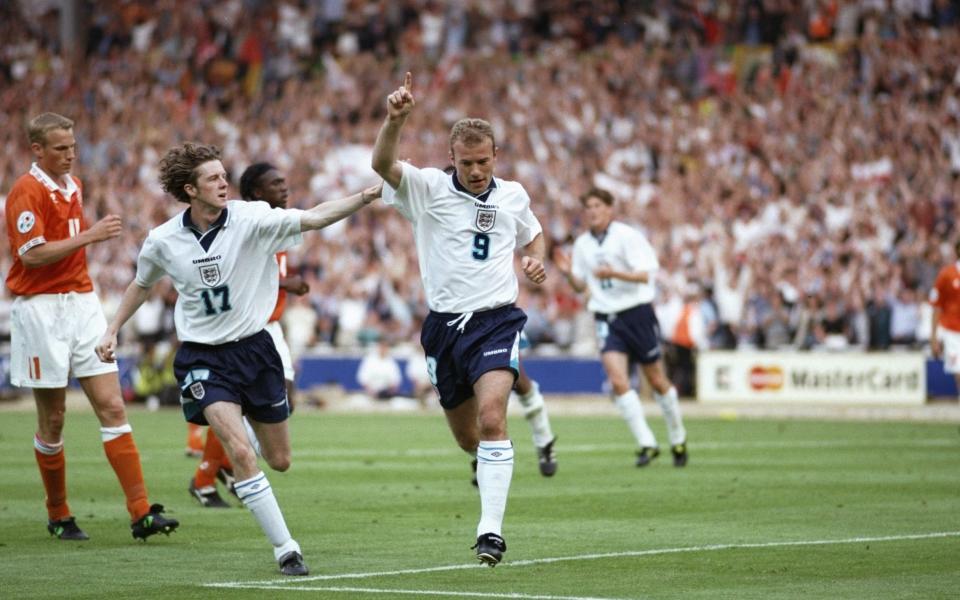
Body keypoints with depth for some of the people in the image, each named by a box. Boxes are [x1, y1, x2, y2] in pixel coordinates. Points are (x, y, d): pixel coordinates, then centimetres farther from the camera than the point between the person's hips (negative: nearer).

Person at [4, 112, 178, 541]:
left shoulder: (73, 186, 14)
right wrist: (89, 236, -22)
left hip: (82, 302, 7)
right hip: (40, 308, -7)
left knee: (111, 407, -3)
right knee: (52, 418, 2)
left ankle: (141, 512, -9)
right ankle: (58, 516, 16)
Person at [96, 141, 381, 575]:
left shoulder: (251, 220, -13)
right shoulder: (163, 241, -6)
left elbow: (313, 218, -23)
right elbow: (142, 284, 15)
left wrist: (363, 198, -36)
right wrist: (112, 330, 12)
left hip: (253, 348, 1)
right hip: (202, 358, -1)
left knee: (279, 460, 12)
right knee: (241, 454, -21)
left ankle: (238, 426, 49)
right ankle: (286, 550, -13)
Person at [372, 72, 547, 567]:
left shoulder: (513, 195, 6)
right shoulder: (427, 188, -3)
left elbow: (533, 235, 28)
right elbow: (382, 164, -23)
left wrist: (536, 260, 4)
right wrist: (394, 121, -42)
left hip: (496, 320, -1)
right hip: (444, 324, 1)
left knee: (491, 416, -22)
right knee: (467, 438, 10)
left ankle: (491, 531, -25)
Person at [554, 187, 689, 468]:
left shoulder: (627, 236, -8)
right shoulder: (582, 244, 8)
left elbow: (645, 275, -15)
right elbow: (581, 285, 16)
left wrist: (614, 273, -30)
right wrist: (568, 273, -5)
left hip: (637, 313, -3)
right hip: (607, 318, 3)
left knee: (657, 381, 7)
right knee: (618, 381, -15)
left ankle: (678, 440, 26)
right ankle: (646, 444, -11)